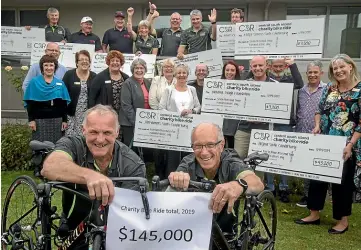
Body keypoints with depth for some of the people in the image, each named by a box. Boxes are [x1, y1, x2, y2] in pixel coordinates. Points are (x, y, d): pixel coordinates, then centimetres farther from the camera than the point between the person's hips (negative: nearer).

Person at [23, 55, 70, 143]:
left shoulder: (60, 83, 9)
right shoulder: (34, 82, 3)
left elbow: (64, 104, 9)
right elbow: (30, 103, 0)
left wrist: (64, 120, 4)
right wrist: (31, 119, -7)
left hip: (57, 120, 2)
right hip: (39, 120, -2)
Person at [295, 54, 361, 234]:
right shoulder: (329, 88, 5)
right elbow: (320, 110, 15)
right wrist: (317, 126, -3)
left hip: (346, 145, -5)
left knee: (342, 180, 5)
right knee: (318, 176, 9)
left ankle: (343, 220, 22)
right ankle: (314, 214, 23)